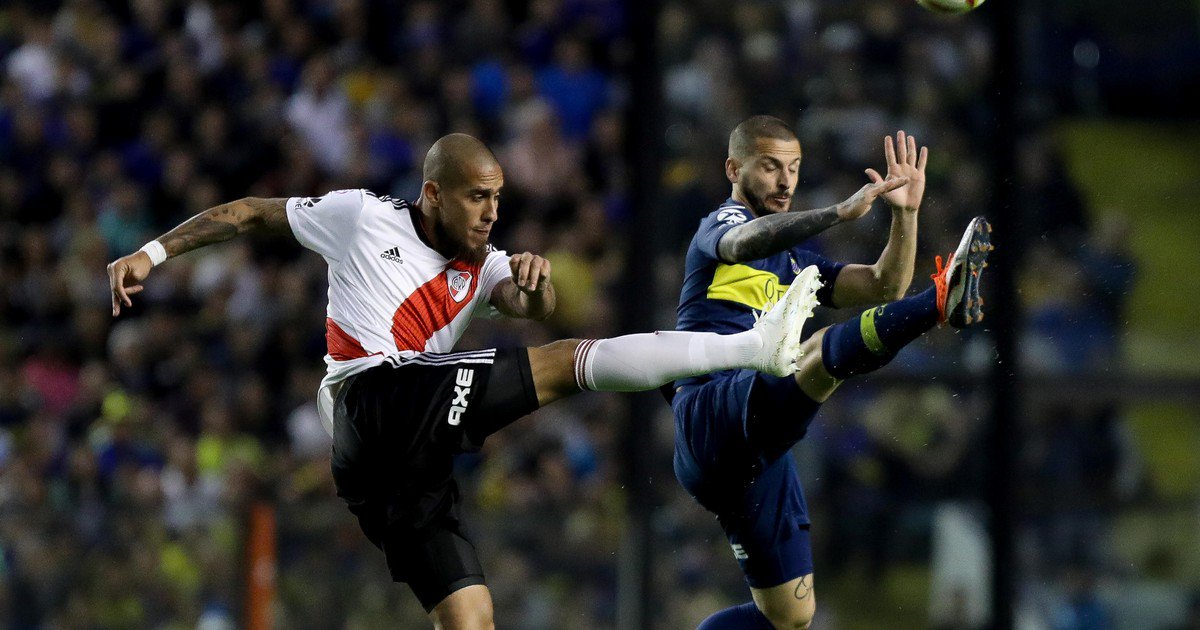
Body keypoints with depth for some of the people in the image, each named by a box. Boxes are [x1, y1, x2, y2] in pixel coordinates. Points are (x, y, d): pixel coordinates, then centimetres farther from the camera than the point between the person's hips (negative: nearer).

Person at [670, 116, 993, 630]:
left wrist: (905, 213, 3)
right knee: (822, 352, -35)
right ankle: (941, 300, -60)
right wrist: (841, 212, -34)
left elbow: (884, 287, 18)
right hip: (710, 410, -9)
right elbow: (743, 243, -22)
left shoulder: (793, 264, 29)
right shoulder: (723, 222, 5)